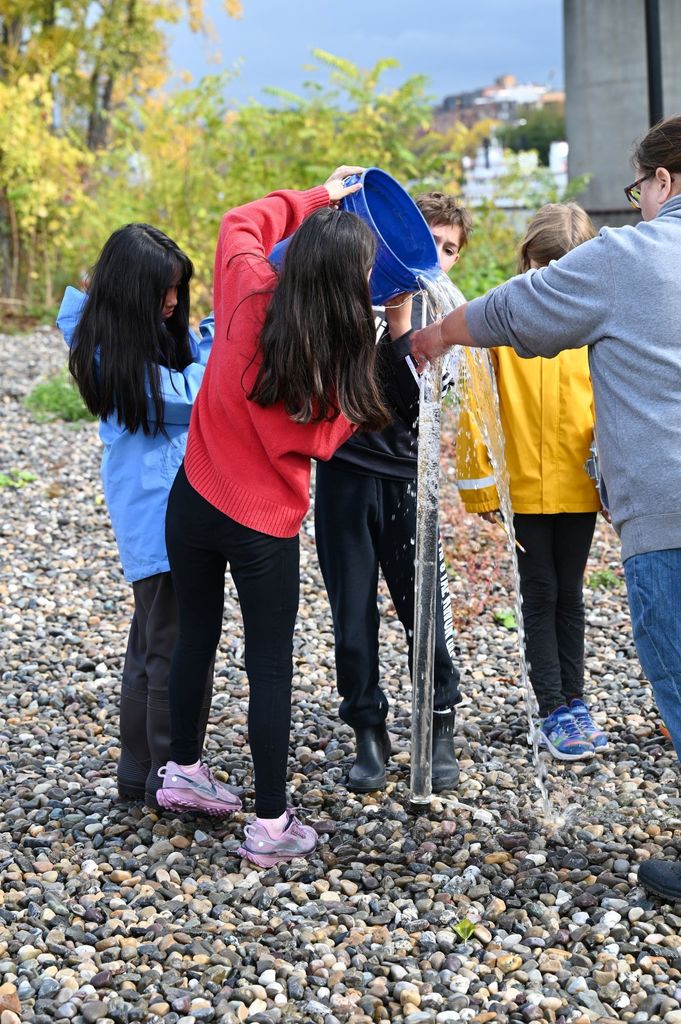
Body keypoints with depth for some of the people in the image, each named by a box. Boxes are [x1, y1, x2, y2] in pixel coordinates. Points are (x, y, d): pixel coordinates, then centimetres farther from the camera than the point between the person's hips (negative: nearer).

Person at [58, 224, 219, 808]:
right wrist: (217, 342, -6)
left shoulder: (158, 340, 8)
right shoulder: (115, 358, -17)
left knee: (152, 647, 16)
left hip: (169, 516, 10)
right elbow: (195, 398, -16)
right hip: (162, 521, -10)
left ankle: (140, 775, 28)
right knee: (178, 655, -3)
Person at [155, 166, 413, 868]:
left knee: (195, 638, 23)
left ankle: (183, 770, 39)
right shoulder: (342, 363, -23)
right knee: (270, 667, 7)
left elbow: (242, 223, 5)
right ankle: (271, 824, 13)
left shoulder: (248, 294, -15)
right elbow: (319, 442, -7)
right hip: (266, 527, -4)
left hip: (194, 502, 4)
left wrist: (316, 198, 10)